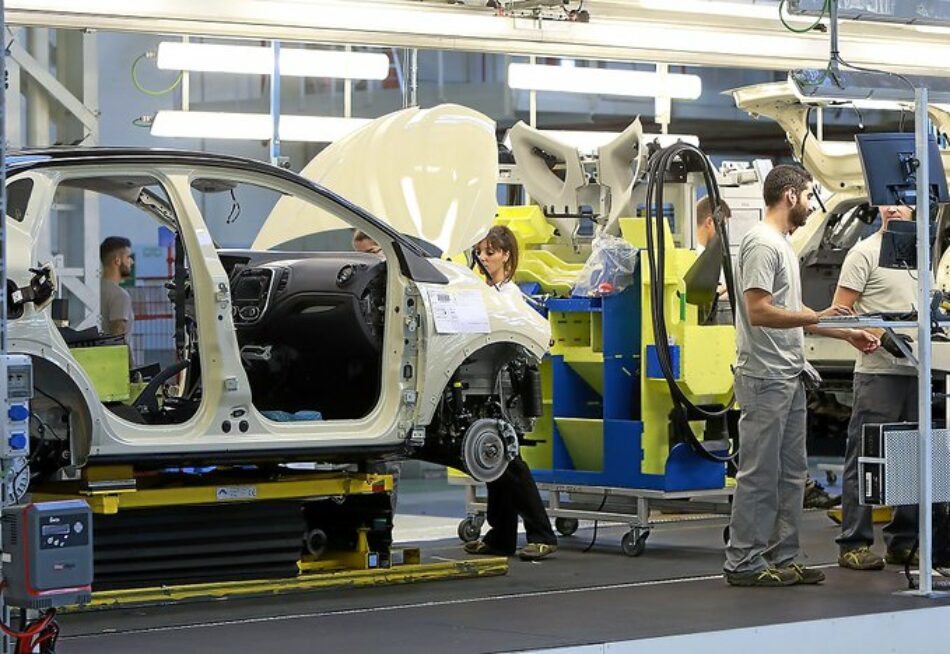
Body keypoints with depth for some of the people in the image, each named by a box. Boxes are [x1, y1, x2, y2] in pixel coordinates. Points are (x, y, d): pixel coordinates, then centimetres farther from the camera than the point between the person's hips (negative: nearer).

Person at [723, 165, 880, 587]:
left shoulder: (783, 244, 19)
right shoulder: (762, 244, -14)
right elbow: (759, 312, -22)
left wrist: (847, 334, 23)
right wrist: (819, 317, -23)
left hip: (790, 377, 11)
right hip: (765, 378, -11)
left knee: (790, 472, 12)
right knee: (759, 474, -7)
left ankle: (782, 559, 17)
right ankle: (744, 563, -3)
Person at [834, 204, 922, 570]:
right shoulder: (865, 252, -3)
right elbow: (839, 312, -8)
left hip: (915, 370, 7)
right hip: (877, 371, -7)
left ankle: (903, 541, 17)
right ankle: (853, 545, -3)